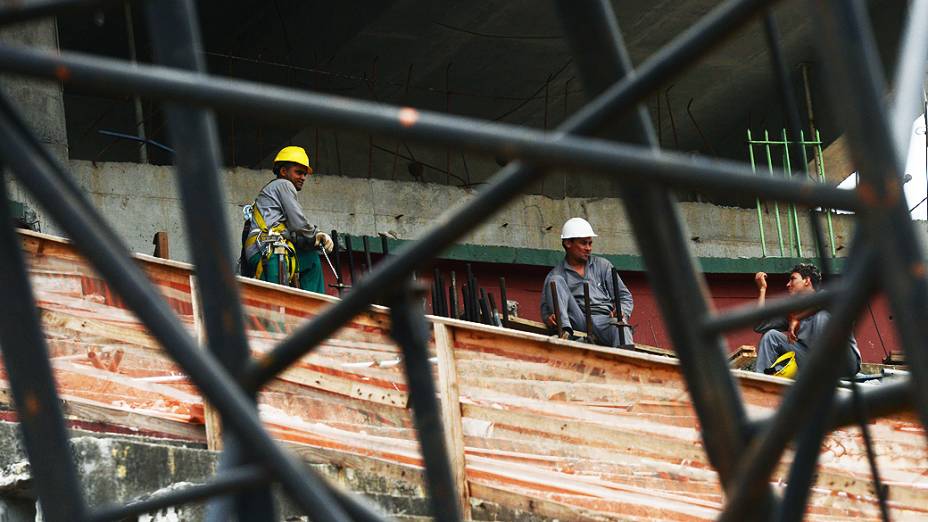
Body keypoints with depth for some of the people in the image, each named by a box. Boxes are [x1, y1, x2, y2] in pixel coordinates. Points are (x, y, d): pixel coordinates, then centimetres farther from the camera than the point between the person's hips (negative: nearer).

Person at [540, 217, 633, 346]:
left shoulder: (603, 265, 22)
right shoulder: (556, 275, 15)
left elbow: (625, 296, 18)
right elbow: (546, 309, 9)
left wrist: (622, 313, -6)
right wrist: (549, 318, -17)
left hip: (606, 320, 1)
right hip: (578, 322, -1)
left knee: (620, 327, -35)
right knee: (556, 281, -17)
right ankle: (564, 331, -39)